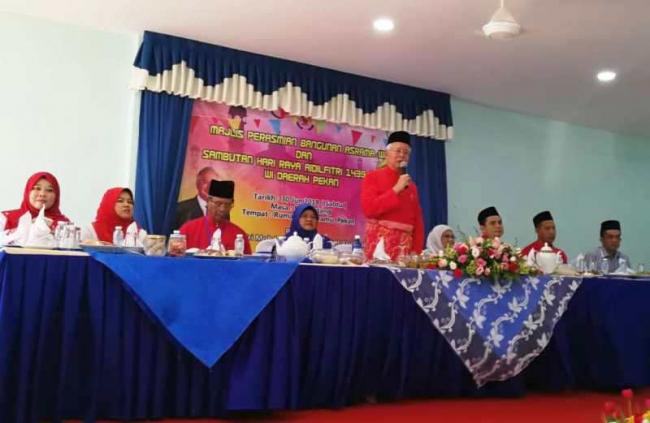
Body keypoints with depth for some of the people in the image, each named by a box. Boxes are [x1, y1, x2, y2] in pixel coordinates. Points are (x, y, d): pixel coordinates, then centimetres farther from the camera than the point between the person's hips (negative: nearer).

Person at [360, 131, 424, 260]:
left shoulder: (411, 186, 16)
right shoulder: (372, 177, 2)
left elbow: (417, 222, 14)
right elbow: (368, 208, -12)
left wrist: (416, 251, 2)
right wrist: (396, 190, -13)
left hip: (405, 245, 5)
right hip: (380, 242, -4)